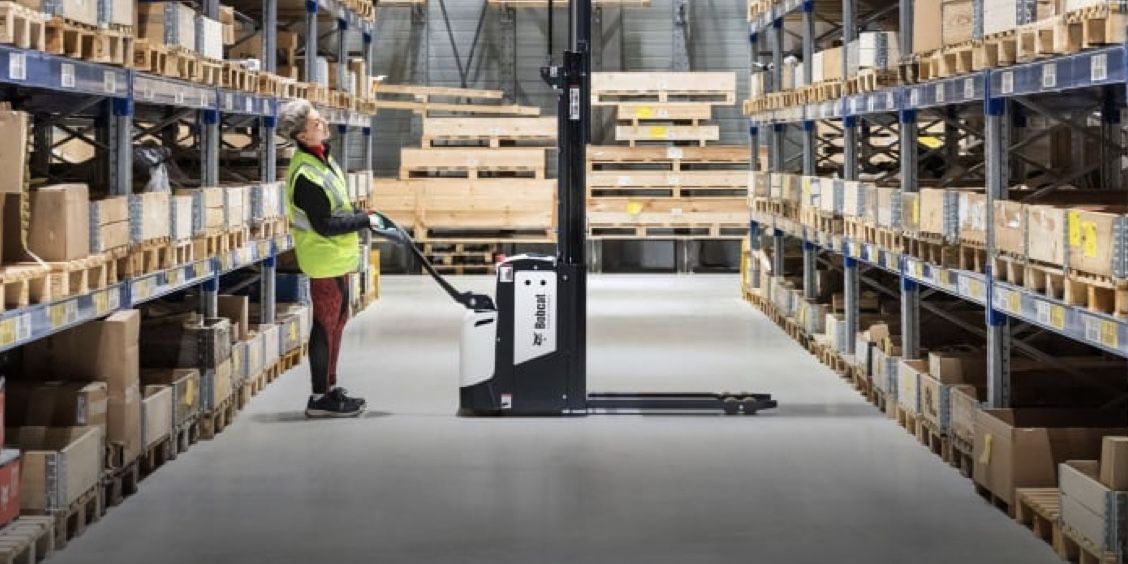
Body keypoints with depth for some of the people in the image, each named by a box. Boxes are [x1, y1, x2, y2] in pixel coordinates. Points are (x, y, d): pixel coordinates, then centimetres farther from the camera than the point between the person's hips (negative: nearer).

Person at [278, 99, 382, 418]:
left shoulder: (320, 158, 6)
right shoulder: (306, 176, -26)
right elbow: (325, 225, -24)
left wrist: (360, 218, 12)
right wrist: (365, 221, -17)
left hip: (337, 257, 10)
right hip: (325, 259, -10)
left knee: (337, 320, 18)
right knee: (326, 323, -2)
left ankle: (330, 387, 29)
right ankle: (320, 398, 7)